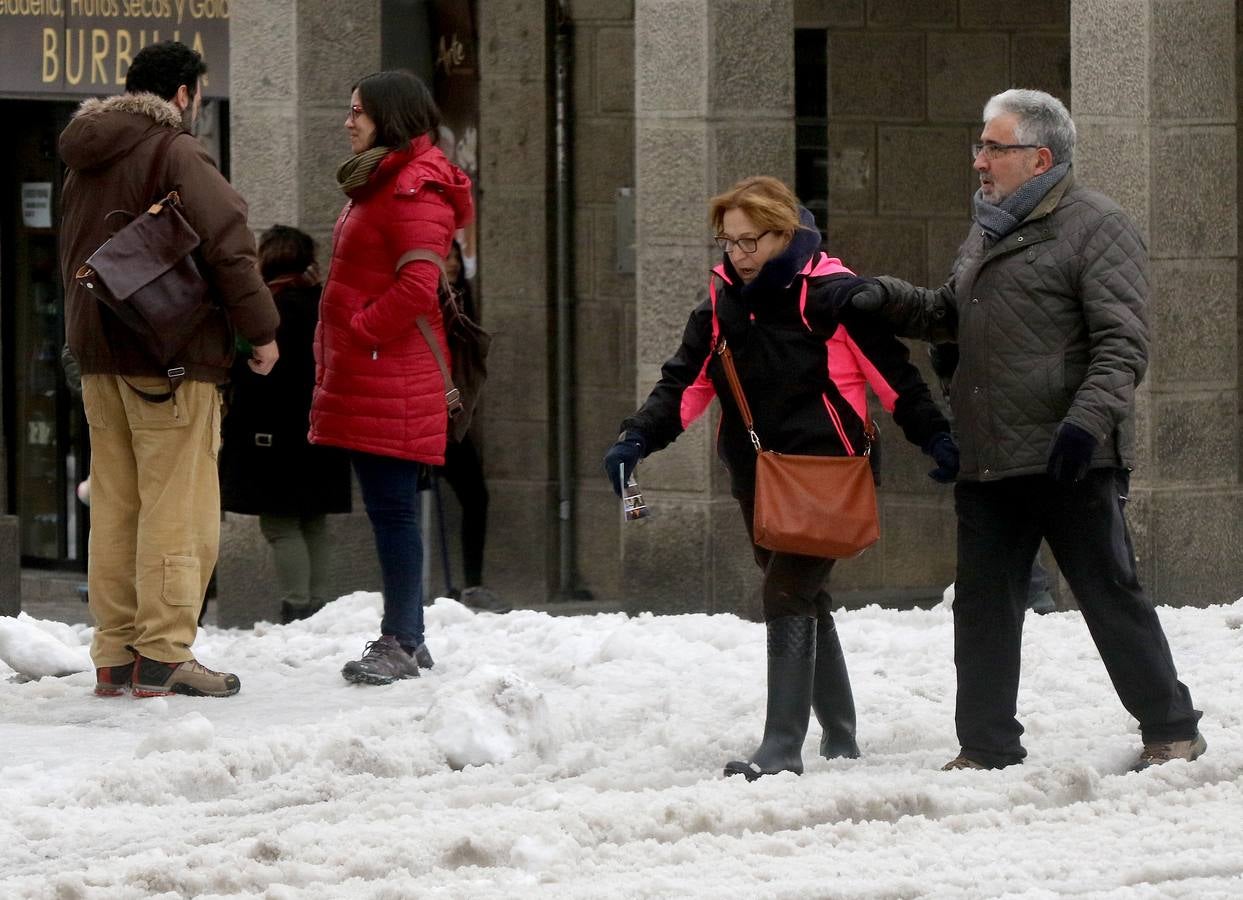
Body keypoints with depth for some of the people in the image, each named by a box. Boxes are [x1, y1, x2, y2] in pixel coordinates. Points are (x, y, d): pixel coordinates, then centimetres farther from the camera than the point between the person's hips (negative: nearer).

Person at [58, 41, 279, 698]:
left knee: (114, 506, 11)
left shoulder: (85, 162, 17)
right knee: (177, 504, -6)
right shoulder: (173, 153, -10)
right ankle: (164, 654, -9)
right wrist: (261, 329, -9)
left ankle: (115, 654, 12)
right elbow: (227, 244, -16)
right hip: (169, 356, -8)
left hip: (99, 351, 8)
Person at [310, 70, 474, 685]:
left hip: (393, 380, -10)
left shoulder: (416, 188, -12)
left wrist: (360, 331, -15)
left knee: (392, 507, -9)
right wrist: (334, 367, 19)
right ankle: (407, 639, 17)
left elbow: (418, 285, -22)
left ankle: (400, 644, -7)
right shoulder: (374, 183, 21)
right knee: (387, 509, 12)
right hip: (365, 380, 10)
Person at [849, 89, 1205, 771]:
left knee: (1111, 598, -2)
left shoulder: (1095, 226, -6)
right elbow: (948, 315, 30)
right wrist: (886, 298, 12)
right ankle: (987, 750, 16)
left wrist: (1088, 417, -26)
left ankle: (1171, 732, 9)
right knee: (983, 606, 9)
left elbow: (1122, 344, -14)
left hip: (1069, 462, -8)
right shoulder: (988, 233, 19)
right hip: (986, 461, 8)